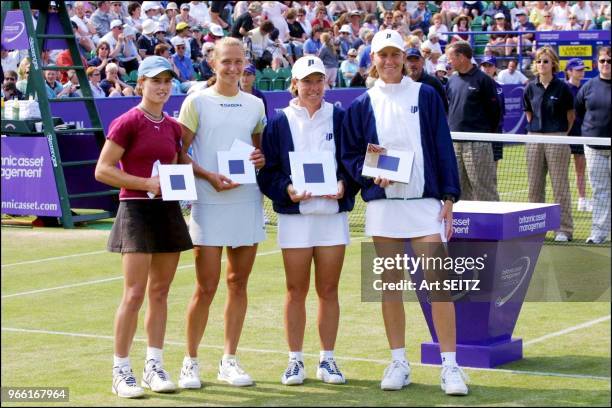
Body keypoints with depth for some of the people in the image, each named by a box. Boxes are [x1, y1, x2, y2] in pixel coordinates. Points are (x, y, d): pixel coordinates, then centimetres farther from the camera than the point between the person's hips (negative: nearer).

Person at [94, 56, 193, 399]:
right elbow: (103, 170, -10)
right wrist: (147, 184, -16)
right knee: (135, 294, -8)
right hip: (137, 210, -6)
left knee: (160, 292, 8)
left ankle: (155, 367, 15)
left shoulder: (173, 127, 12)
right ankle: (121, 372, 0)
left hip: (169, 212, 6)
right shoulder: (127, 123, -7)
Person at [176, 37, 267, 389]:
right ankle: (191, 362, 10)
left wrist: (262, 159, -1)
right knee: (206, 288, -4)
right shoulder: (197, 102, 0)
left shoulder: (255, 105, 11)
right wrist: (209, 176, -16)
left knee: (238, 283, 7)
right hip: (209, 205, -4)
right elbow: (180, 153, -2)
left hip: (248, 203, 4)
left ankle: (229, 360, 16)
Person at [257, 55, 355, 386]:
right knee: (296, 291, 2)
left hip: (333, 213, 1)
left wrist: (343, 185, -12)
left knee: (329, 291, 5)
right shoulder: (279, 123, 3)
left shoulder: (339, 119, 6)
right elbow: (266, 171, 1)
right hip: (294, 215, -1)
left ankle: (327, 360, 13)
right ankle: (295, 360, 11)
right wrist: (287, 190, -16)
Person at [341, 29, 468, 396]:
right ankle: (399, 363, 16)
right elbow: (349, 155, 10)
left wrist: (449, 198, -3)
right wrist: (369, 172, -11)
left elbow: (444, 148, 2)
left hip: (425, 201, -2)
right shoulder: (363, 105, 7)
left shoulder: (426, 96, 4)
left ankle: (450, 365, -4)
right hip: (382, 203, 2)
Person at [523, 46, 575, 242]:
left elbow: (571, 115, 4)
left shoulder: (562, 87, -4)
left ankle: (564, 229, 2)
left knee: (560, 186, -2)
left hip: (557, 139, -4)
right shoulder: (531, 88, 7)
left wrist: (562, 134, 4)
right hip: (534, 138, 4)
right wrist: (536, 128, 11)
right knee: (534, 186, 7)